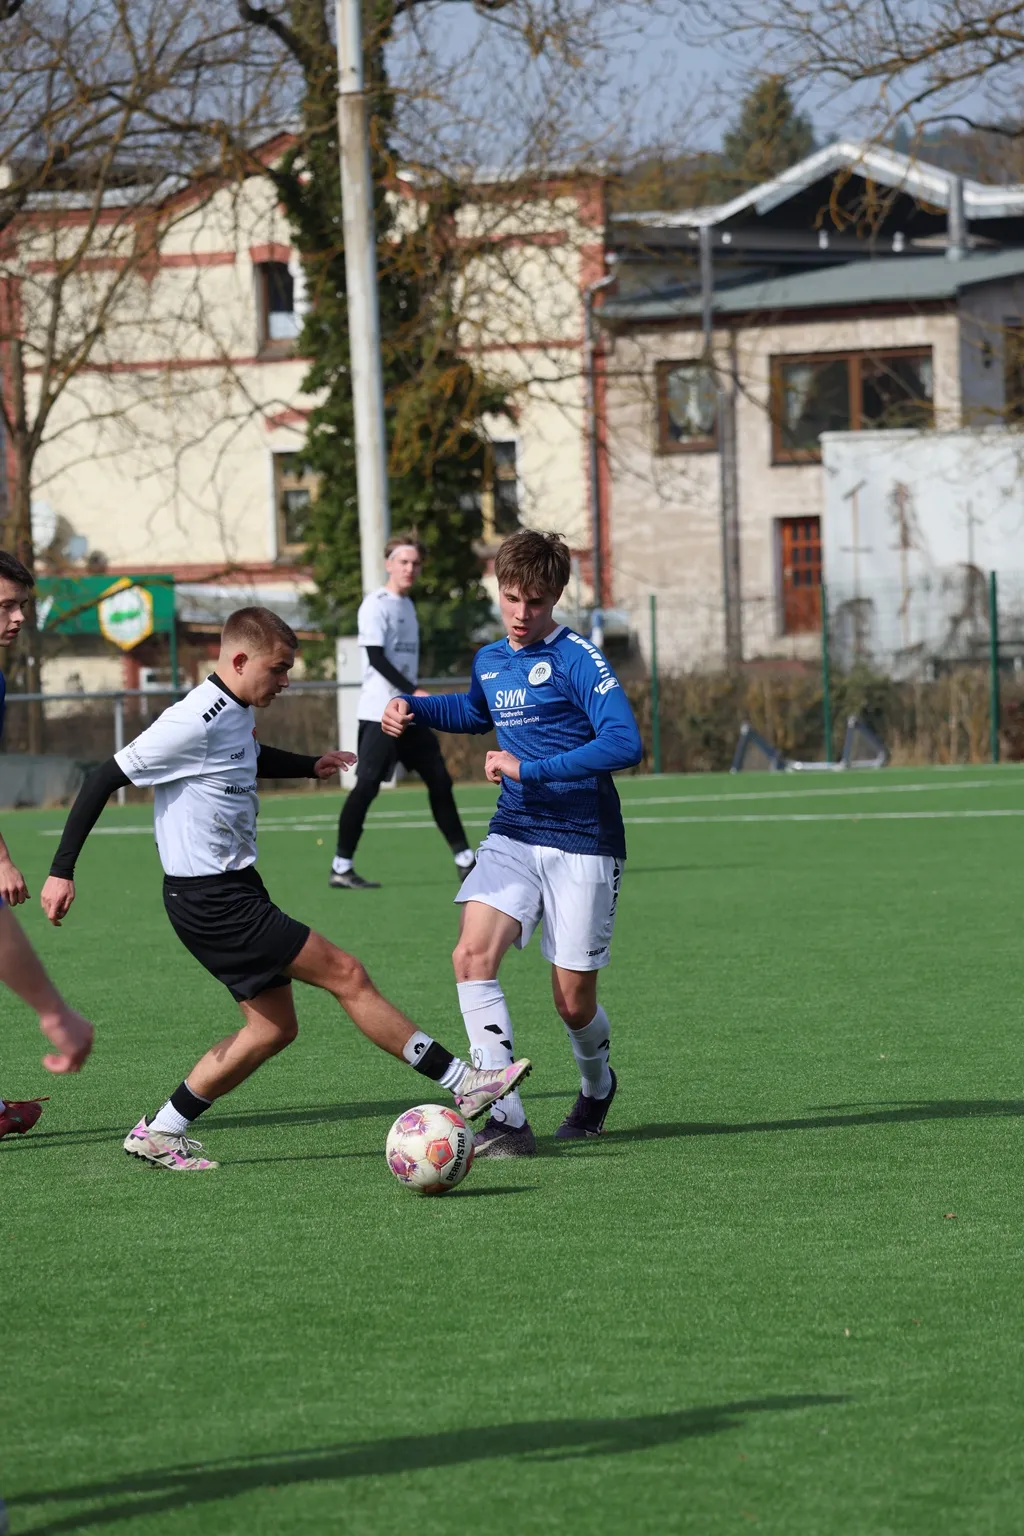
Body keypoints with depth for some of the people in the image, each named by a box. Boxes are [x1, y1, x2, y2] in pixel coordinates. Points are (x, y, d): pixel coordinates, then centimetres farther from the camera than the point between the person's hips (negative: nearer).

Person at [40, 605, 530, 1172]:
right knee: (346, 975, -9)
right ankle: (464, 1082, -5)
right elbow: (104, 779, -17)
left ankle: (160, 1133, 16)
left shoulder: (235, 716, 10)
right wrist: (62, 870, -17)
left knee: (274, 1026, 13)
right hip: (212, 901, -11)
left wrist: (311, 765, 21)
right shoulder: (195, 722, -19)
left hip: (235, 889, 11)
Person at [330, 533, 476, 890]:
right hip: (379, 713, -9)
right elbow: (376, 658, -18)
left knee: (439, 780, 7)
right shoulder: (376, 605, -9)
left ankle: (465, 861, 13)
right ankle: (341, 869, -5)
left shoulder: (407, 605, 17)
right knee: (367, 786, -10)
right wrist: (414, 691, -23)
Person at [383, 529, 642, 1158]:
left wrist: (531, 769, -26)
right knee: (473, 954, -19)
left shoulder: (578, 660, -12)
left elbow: (625, 743, -25)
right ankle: (507, 1120, -20)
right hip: (513, 837, 6)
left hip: (582, 845, -6)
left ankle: (597, 1084, 38)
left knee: (574, 1001, 1)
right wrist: (411, 707, 19)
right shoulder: (490, 661, 10)